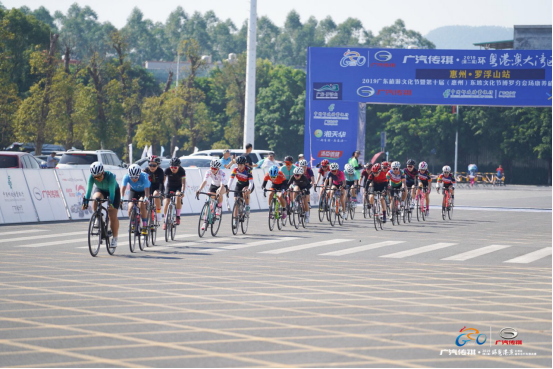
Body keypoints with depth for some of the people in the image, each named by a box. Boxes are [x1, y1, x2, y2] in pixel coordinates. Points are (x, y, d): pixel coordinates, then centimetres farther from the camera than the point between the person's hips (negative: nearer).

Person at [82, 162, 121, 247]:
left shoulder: (110, 176, -37)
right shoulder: (92, 177, -29)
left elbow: (112, 192, -41)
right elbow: (89, 189, -31)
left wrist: (111, 203, -53)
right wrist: (86, 201, -43)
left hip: (114, 191, -2)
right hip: (100, 190, 2)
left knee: (113, 216, -11)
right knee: (96, 199, -35)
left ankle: (114, 238, 4)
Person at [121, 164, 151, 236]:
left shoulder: (144, 176, -37)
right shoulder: (126, 177, -29)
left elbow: (147, 189, -46)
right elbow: (123, 187, -37)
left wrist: (146, 198, -63)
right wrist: (122, 197, -54)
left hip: (144, 190, -3)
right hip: (134, 190, 3)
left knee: (142, 204, -29)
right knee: (131, 207, -17)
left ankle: (145, 226, -21)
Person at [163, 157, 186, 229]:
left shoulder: (182, 171, -24)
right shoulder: (167, 170, -22)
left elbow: (183, 182, -29)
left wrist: (182, 192, -44)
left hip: (178, 187, -1)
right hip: (169, 187, 1)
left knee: (178, 197, -32)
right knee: (166, 202, -15)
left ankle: (178, 217, -21)